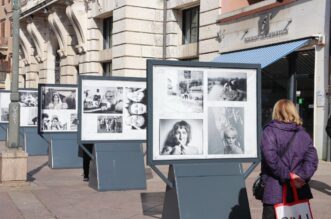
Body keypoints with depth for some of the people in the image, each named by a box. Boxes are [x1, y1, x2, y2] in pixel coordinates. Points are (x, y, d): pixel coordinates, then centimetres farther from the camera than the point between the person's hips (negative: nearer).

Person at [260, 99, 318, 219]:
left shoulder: (269, 131, -5)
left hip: (275, 192, -4)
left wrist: (289, 176, -14)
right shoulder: (303, 134, 9)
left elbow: (271, 159, -19)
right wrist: (301, 177, -11)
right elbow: (312, 159, -3)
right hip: (298, 192, 4)